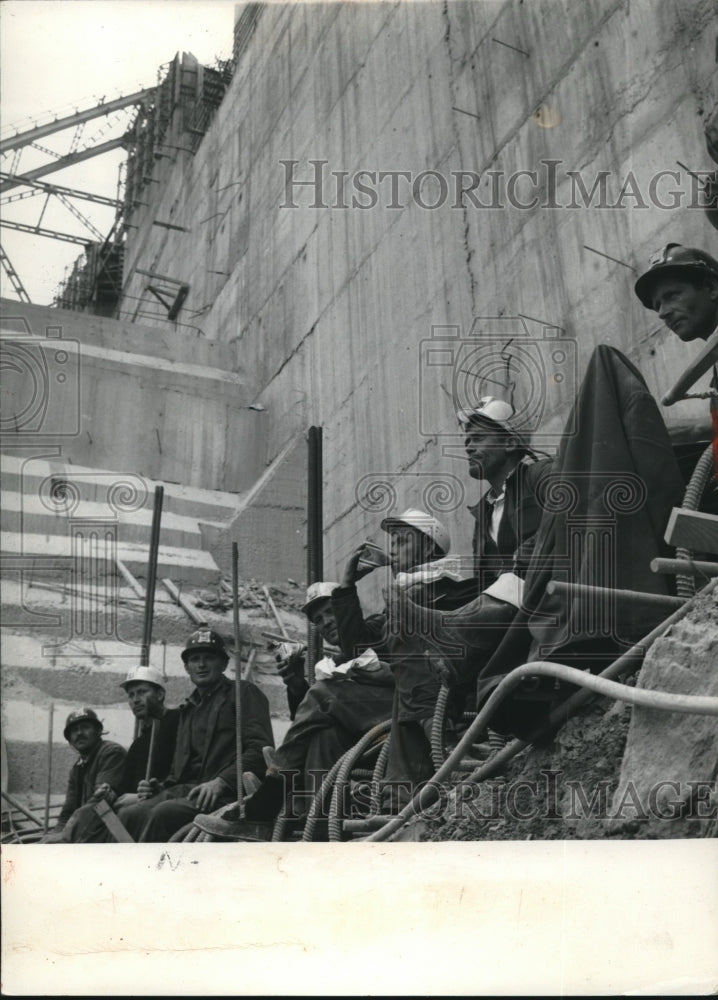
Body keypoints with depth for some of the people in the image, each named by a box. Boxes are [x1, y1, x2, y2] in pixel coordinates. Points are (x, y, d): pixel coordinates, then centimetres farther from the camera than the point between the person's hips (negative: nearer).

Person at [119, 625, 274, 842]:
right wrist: (160, 787, 8)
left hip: (226, 793, -6)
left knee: (163, 813, -34)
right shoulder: (189, 708, 31)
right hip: (186, 790, 6)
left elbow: (261, 748, -5)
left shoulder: (243, 693, 11)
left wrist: (221, 781, -18)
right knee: (127, 815, -23)